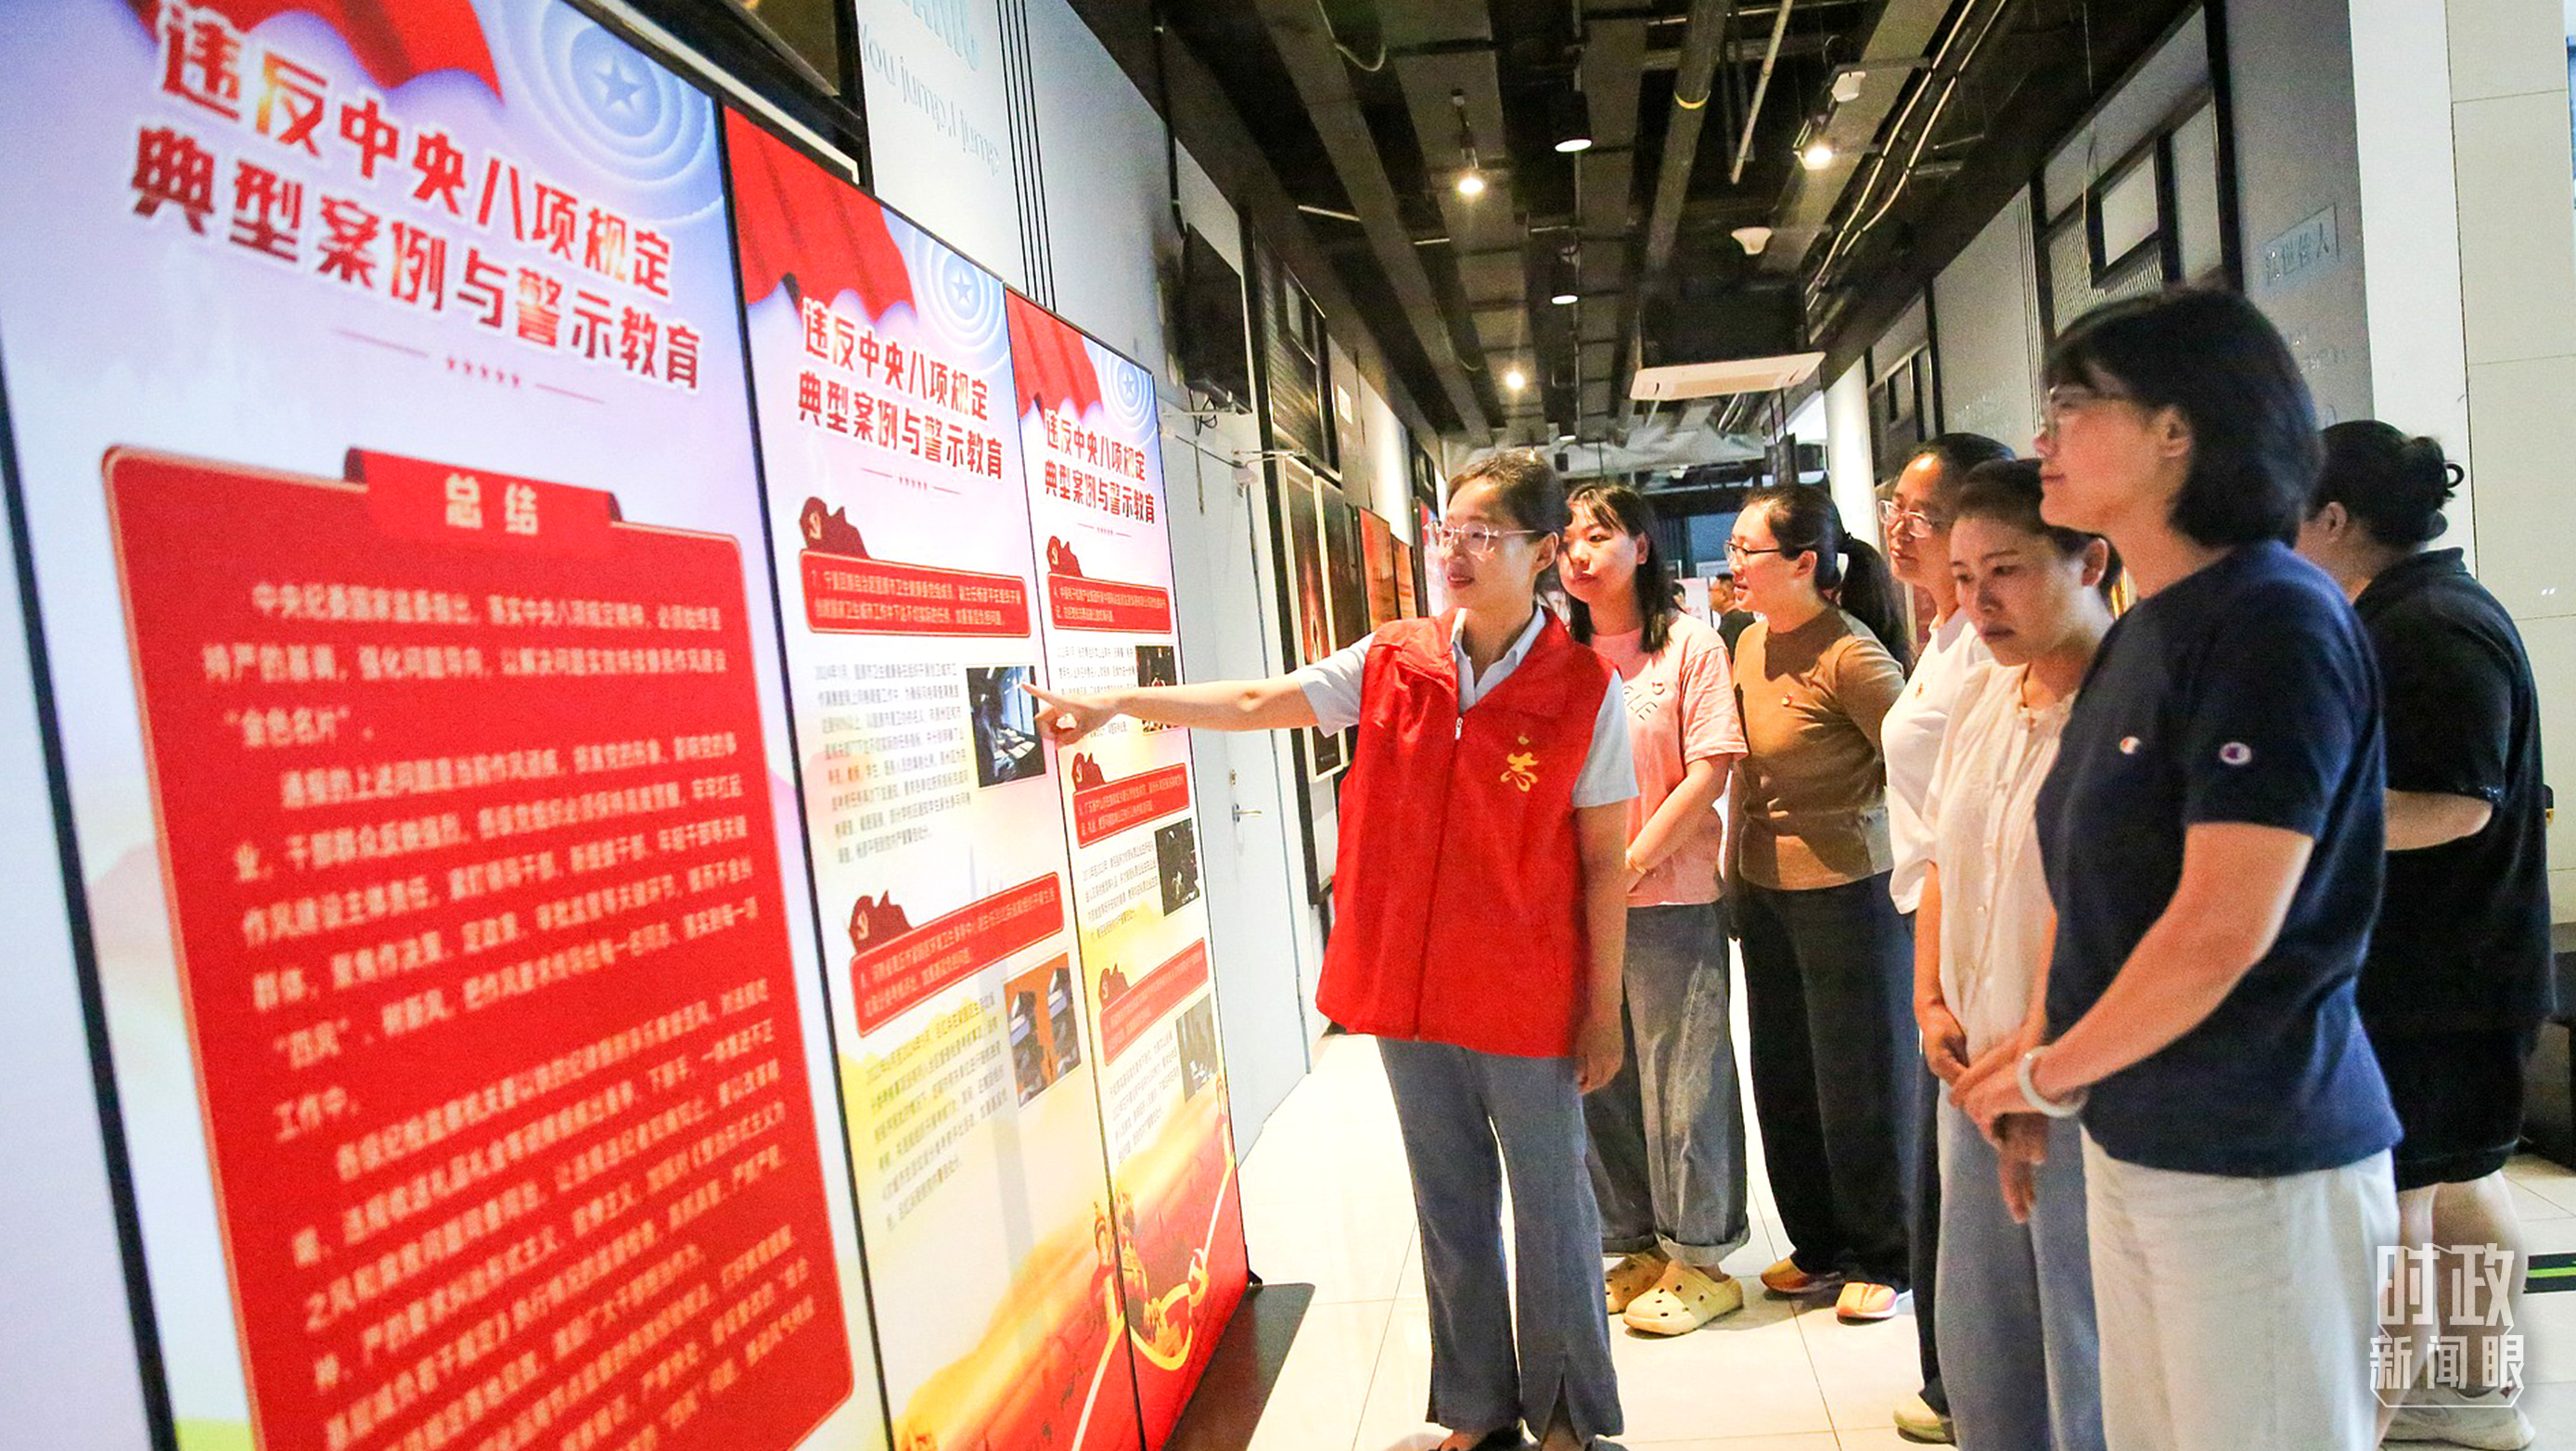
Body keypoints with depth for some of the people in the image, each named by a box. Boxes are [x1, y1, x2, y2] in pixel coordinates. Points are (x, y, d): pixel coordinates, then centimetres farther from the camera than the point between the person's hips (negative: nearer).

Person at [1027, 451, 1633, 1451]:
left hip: (1529, 1005, -3)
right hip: (1408, 991, 4)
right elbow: (1257, 703, -1)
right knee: (1449, 1206, 18)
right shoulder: (1394, 662, 0)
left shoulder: (1585, 691, -10)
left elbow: (1605, 863, -7)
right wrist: (1120, 703, -10)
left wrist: (1604, 1012, -5)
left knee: (1550, 1210, 12)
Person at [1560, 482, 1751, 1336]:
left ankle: (1699, 1258, 20)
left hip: (1670, 893, -4)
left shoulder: (1690, 646, -3)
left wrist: (1633, 862, -13)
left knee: (1681, 1078, 4)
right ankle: (1637, 1246, 28)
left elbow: (1710, 770, -8)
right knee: (1600, 1080, 11)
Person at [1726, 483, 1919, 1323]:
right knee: (1784, 1079, 15)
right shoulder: (1751, 644, 6)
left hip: (1846, 888, -8)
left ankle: (1883, 1259, 27)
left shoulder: (1849, 655, -18)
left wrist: (1854, 816, -6)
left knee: (1861, 1080, 7)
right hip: (1765, 889, 8)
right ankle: (1820, 1247, 33)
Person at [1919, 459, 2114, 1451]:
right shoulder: (1984, 692, 9)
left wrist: (2034, 1074, -16)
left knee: (2090, 1370, 6)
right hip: (1977, 1071, 7)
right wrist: (1929, 1002, 7)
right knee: (1978, 1350, 17)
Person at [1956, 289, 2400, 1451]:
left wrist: (2046, 1075, -9)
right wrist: (2052, 1073, 6)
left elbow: (2223, 929, -22)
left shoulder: (2275, 622, -17)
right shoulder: (2140, 633, 10)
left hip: (2251, 1157, -8)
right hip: (2133, 1134, 8)